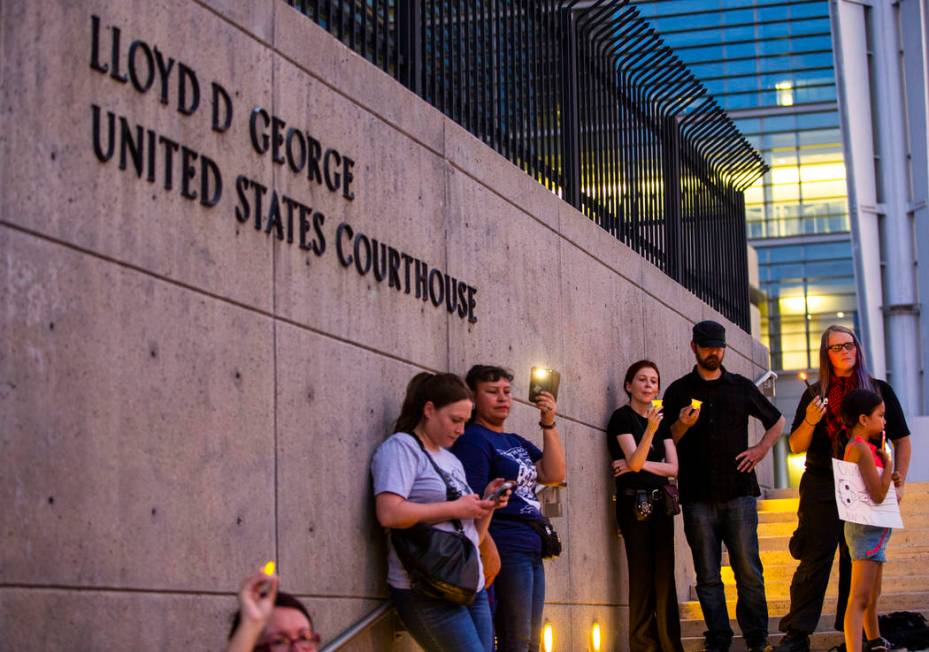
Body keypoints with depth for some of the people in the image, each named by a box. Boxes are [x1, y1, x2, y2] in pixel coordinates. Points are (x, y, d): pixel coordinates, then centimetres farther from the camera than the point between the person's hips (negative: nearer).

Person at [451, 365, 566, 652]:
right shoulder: (472, 440, -6)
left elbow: (554, 475, 8)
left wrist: (548, 424, 0)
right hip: (505, 551, -9)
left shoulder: (516, 442, 19)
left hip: (531, 551, 9)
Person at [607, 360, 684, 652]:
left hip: (660, 503, 6)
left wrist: (641, 464, -9)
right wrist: (650, 428, -30)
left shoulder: (661, 418, 13)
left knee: (664, 576, 5)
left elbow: (673, 467, 5)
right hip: (634, 504, -6)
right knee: (642, 576, -8)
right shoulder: (622, 417, -4)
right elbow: (634, 461, -17)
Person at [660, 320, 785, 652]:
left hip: (738, 491, 0)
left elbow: (777, 421, 24)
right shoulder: (678, 391, 11)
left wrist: (761, 449, 8)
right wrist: (682, 425, -11)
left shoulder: (742, 387, 13)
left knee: (749, 570, -4)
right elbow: (666, 442, 9)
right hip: (698, 496, 0)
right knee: (708, 575, 0)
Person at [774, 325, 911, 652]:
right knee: (814, 560, -3)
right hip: (821, 488, 0)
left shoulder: (879, 390, 7)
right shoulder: (815, 395, 9)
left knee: (858, 561, 2)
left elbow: (901, 439, 10)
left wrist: (899, 484, 2)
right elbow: (796, 446, 7)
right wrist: (809, 421, -12)